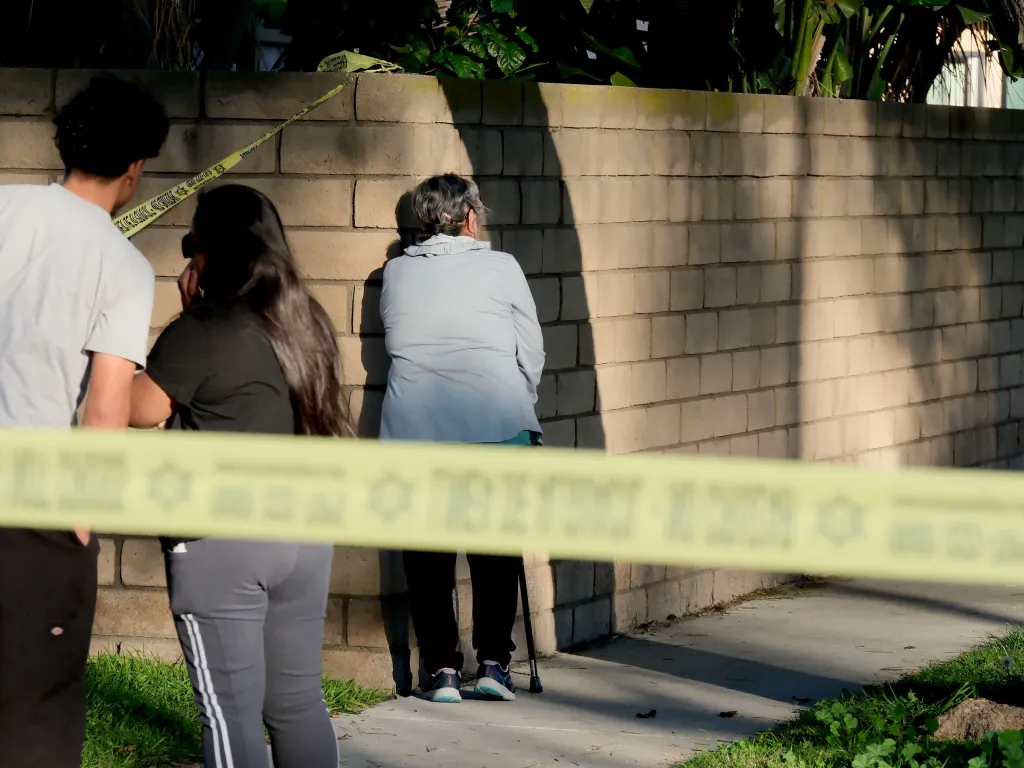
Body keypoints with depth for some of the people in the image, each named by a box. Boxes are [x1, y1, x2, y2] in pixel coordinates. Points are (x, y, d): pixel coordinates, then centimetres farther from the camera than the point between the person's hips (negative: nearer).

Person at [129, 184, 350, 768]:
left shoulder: (202, 331, -13)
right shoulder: (309, 323, 9)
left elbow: (142, 411, -6)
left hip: (220, 543, -7)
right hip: (306, 535, 7)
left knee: (231, 710, -3)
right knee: (299, 702, 12)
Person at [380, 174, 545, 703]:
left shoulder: (395, 273, 8)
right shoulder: (500, 268, 2)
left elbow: (397, 346, 13)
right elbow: (532, 355, 3)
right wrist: (517, 407, 19)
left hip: (413, 427, 2)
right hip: (494, 426, -2)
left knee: (427, 555, 7)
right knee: (495, 550, 9)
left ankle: (442, 670, 5)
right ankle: (494, 663, 5)